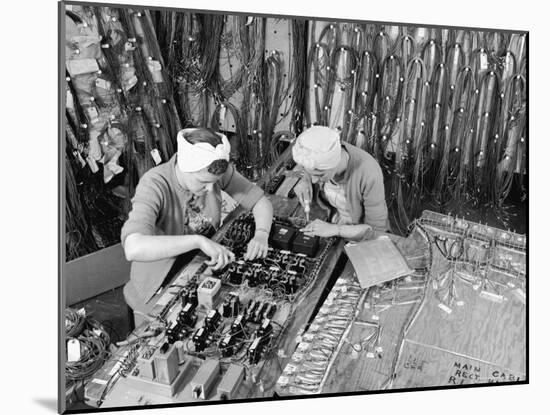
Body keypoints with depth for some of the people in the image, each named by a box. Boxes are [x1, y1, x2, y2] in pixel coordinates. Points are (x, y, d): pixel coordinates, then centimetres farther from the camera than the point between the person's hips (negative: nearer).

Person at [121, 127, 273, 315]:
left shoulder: (216, 172, -15)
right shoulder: (154, 185, -29)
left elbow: (260, 201, -5)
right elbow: (133, 249, -44)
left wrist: (261, 234, -24)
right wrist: (198, 240, -47)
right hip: (160, 289, -4)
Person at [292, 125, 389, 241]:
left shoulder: (368, 172, -33)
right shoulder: (317, 159, -20)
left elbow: (377, 229, -24)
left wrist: (334, 229, -30)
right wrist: (305, 182, -17)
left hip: (364, 238, -4)